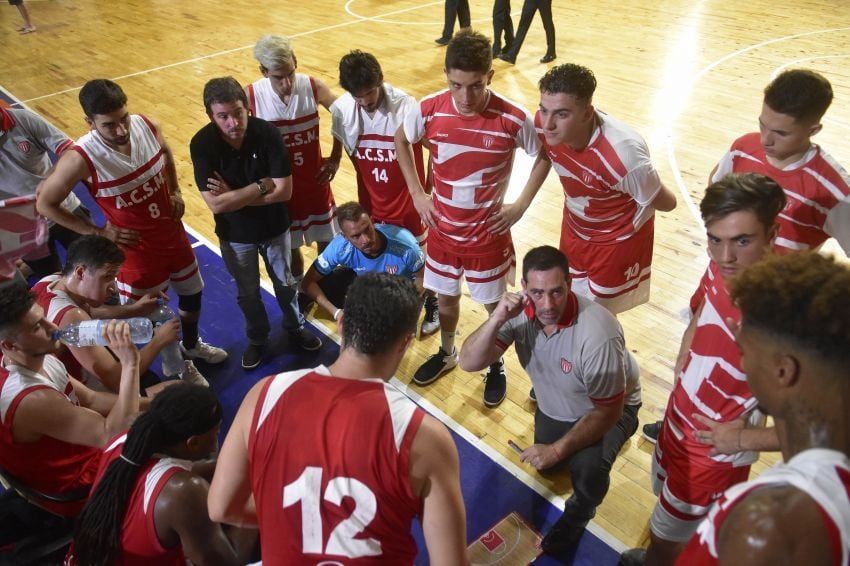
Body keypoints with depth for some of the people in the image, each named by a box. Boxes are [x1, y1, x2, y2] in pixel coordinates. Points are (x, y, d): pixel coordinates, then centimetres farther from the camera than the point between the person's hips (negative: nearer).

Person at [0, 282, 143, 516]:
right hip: (78, 491, -8)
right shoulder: (32, 399, -36)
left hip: (89, 451, 8)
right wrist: (129, 363, -41)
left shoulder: (41, 360, -8)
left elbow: (90, 400, 2)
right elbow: (115, 434, -39)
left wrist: (150, 404, -11)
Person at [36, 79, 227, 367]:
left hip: (173, 233, 6)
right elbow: (45, 203, -14)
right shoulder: (81, 158, -29)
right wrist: (98, 232, -14)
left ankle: (192, 345, 54)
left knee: (192, 292, 25)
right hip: (135, 249, -5)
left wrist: (175, 191, -1)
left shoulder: (146, 125, -16)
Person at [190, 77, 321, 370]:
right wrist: (262, 185, -25)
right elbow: (216, 204, -27)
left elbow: (284, 190, -23)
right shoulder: (202, 144, -23)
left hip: (275, 227, 0)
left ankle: (296, 328, 48)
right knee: (247, 293, 20)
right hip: (235, 235, 0)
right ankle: (257, 339, 45)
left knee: (285, 283, 21)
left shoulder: (267, 133, -23)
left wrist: (234, 196, -23)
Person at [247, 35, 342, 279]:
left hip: (315, 180, 1)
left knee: (327, 241, 16)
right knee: (289, 247, 15)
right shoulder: (251, 96, -19)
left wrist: (335, 159, 0)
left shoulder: (313, 87, -15)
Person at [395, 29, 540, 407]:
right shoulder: (429, 110, -16)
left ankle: (497, 366, 41)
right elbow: (401, 140, 6)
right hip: (443, 230, 3)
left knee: (495, 305, 15)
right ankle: (447, 354, 49)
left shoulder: (513, 119, -22)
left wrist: (520, 205, -8)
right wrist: (417, 193, 0)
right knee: (445, 297, 21)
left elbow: (544, 156, -4)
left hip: (489, 234, -2)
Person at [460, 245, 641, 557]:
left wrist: (557, 450, -29)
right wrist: (497, 319, -44)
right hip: (554, 408, 5)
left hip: (608, 408, -5)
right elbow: (469, 363, -29)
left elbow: (608, 410, -28)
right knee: (547, 466, 20)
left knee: (587, 467, -30)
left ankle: (578, 515, 5)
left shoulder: (597, 334, -39)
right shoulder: (519, 311, -26)